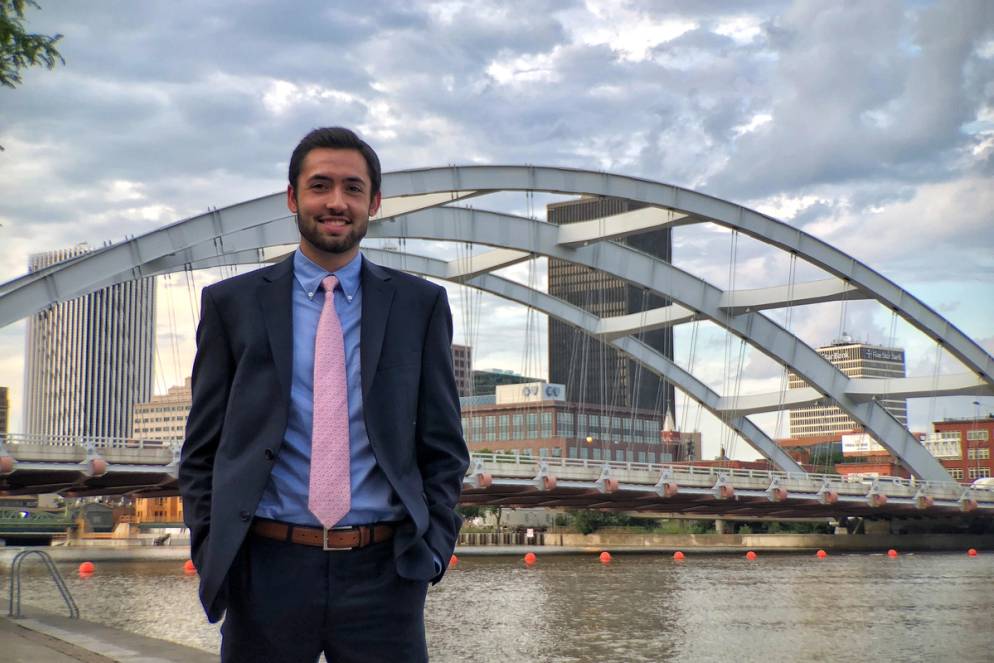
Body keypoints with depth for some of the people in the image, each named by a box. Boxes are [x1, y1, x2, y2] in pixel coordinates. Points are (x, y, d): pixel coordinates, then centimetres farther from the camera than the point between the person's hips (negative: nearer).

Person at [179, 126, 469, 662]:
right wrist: (211, 555, -3)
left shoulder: (420, 305, 7)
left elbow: (442, 447, 8)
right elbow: (203, 449, 7)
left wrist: (432, 548, -3)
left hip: (383, 574, 0)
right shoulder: (231, 304, 6)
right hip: (266, 571, 0)